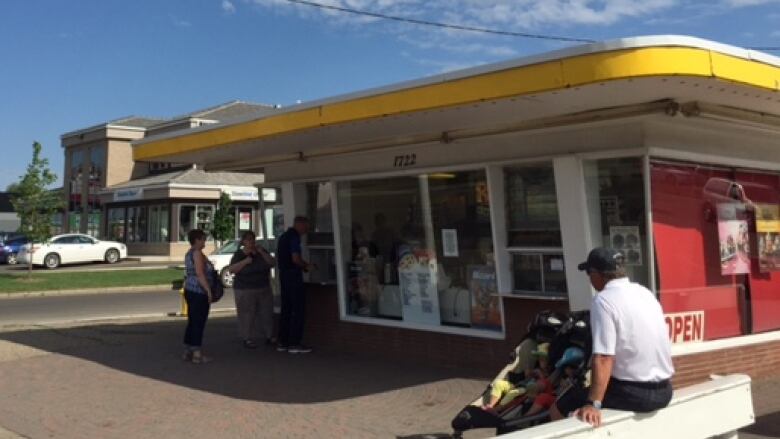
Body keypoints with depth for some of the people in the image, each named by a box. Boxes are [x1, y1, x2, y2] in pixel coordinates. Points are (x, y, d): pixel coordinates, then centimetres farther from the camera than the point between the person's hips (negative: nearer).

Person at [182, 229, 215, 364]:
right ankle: (197, 354, -1)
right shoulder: (197, 253, -14)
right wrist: (209, 290, -20)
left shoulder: (189, 253, 16)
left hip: (189, 291, 10)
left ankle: (188, 351, 18)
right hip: (199, 292, -10)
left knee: (192, 322, 14)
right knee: (199, 323, -5)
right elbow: (200, 274, -21)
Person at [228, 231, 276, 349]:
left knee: (266, 313, 6)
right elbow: (231, 269, -14)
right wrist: (245, 261, -23)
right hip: (245, 290, -4)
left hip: (264, 289, 4)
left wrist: (262, 253, -12)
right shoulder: (239, 254, -3)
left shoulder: (261, 251, 8)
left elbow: (272, 263, -1)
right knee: (247, 315, -6)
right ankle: (247, 339, 2)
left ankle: (269, 336, 16)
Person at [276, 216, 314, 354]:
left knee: (286, 309, 11)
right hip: (293, 275, -9)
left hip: (283, 274, 9)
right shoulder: (294, 237, -13)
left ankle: (282, 342, 14)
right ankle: (294, 343, -6)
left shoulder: (283, 236, 16)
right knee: (299, 309, -6)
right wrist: (306, 266, -3)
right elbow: (296, 259, -21)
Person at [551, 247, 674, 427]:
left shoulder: (603, 300, -14)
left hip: (634, 393, -8)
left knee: (558, 409, 3)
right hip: (663, 391, 8)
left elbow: (604, 358, -23)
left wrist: (593, 405, -27)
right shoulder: (645, 292, 9)